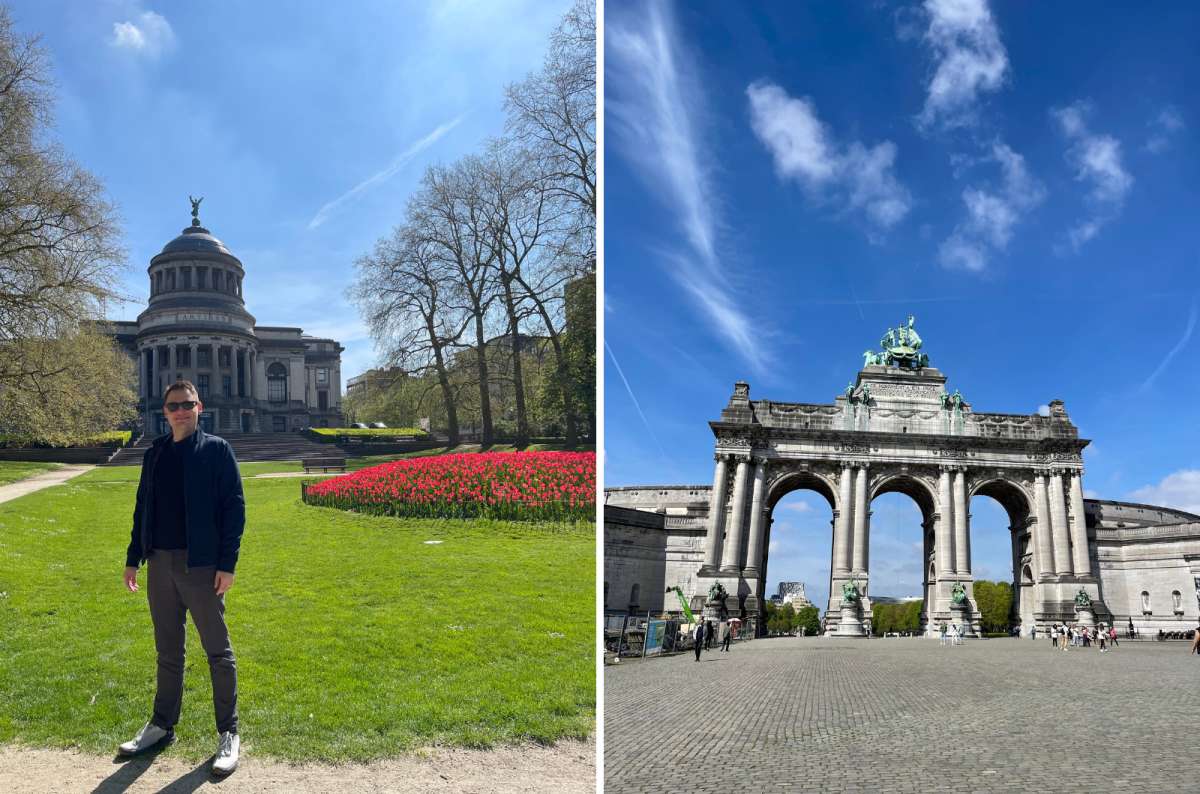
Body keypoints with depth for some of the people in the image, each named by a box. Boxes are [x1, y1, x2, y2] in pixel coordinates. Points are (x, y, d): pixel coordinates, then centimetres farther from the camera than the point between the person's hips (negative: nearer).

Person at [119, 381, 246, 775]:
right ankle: (162, 725, 30)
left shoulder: (216, 449, -6)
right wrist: (133, 559, 12)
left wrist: (227, 564, -15)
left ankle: (229, 734, 12)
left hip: (201, 566, -5)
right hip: (160, 564, 5)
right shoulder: (155, 453, 10)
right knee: (167, 652, 17)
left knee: (218, 652, 3)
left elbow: (234, 507, -9)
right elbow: (143, 508, 16)